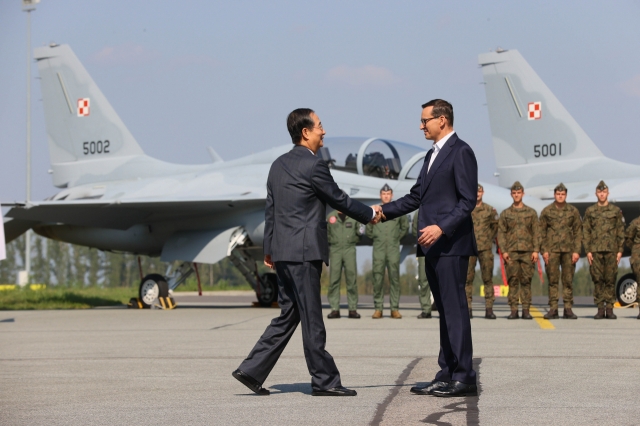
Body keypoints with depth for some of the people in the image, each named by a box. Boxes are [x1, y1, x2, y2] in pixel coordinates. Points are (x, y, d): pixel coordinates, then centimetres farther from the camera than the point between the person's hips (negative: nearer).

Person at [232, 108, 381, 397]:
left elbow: (270, 209, 17)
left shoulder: (279, 165, 14)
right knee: (311, 318, -3)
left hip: (283, 252, 9)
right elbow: (339, 200, -4)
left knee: (288, 315, 12)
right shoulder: (313, 165, -11)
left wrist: (269, 249, 21)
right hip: (304, 251, -9)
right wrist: (370, 214, 11)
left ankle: (252, 370, 8)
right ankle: (324, 380, 3)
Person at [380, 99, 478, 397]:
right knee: (445, 309, 10)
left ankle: (464, 378, -7)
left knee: (454, 308, -9)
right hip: (433, 247, 9)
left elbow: (468, 200, -15)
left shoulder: (461, 152, -9)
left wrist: (442, 228, -24)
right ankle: (447, 375, 12)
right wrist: (384, 211, 11)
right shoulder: (432, 155, 20)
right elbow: (416, 197, 22)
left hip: (451, 244, -9)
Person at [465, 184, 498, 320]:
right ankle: (467, 308, 1)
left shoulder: (490, 210, 8)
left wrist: (489, 238, 9)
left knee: (488, 278, -2)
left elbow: (495, 226, 17)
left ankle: (489, 309, -1)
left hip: (485, 248, 0)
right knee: (467, 279, -1)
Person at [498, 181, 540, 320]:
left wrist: (536, 250, -3)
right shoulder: (505, 214, 11)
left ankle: (526, 310, 1)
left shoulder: (531, 212, 11)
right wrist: (503, 251, -4)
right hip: (511, 252, 0)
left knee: (526, 281, -1)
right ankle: (513, 310, 0)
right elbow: (501, 233, 7)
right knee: (512, 281, -2)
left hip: (527, 252, 0)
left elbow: (536, 233, 7)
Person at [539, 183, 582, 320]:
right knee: (552, 280, -1)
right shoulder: (547, 211, 6)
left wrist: (577, 251, -3)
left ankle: (568, 309, 5)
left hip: (569, 250, 1)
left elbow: (578, 232, 6)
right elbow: (541, 232, 6)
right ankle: (553, 309, 1)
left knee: (568, 280, 1)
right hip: (552, 250, 0)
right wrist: (543, 250, -3)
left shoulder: (573, 211, 7)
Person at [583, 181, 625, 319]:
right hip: (595, 250, 1)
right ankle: (600, 309, 3)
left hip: (611, 250, 0)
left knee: (610, 279, -1)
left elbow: (621, 232, 7)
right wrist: (587, 250, -2)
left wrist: (620, 250, -1)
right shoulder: (590, 211, 9)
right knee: (597, 280, -1)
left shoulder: (616, 211, 8)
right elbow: (585, 232, 7)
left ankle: (609, 309, 2)